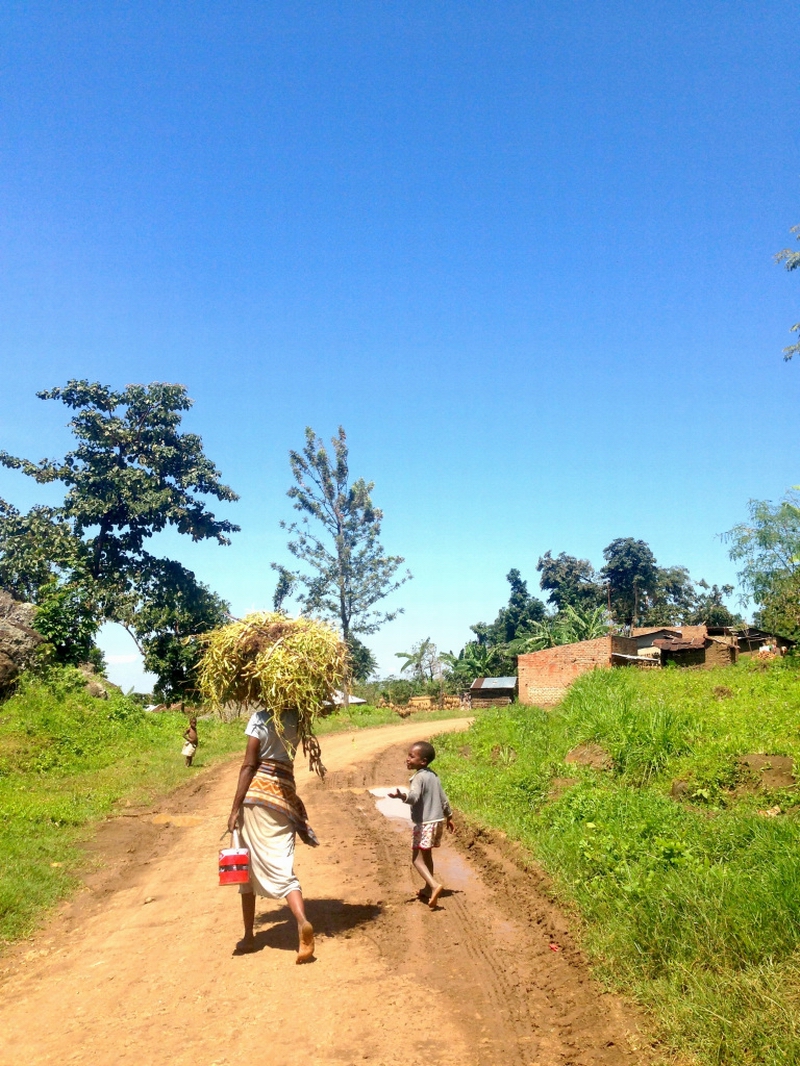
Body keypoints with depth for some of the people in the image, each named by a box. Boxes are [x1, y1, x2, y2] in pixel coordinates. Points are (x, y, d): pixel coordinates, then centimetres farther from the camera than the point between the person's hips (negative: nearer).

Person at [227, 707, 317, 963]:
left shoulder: (260, 718, -7)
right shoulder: (293, 719, 7)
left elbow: (248, 766, -10)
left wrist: (235, 809, -9)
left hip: (257, 794, -4)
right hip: (284, 796, 4)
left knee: (248, 866, 11)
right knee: (282, 868, 0)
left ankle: (249, 936, 18)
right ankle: (302, 922, -23)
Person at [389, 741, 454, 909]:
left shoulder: (419, 777, -17)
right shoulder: (433, 775, 10)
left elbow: (414, 796, -35)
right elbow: (443, 798, 17)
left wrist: (401, 796, -55)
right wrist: (449, 817, 28)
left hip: (424, 823, -9)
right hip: (438, 820, 9)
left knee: (417, 858, -5)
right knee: (426, 855, 23)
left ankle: (434, 885, -22)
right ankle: (428, 888, 31)